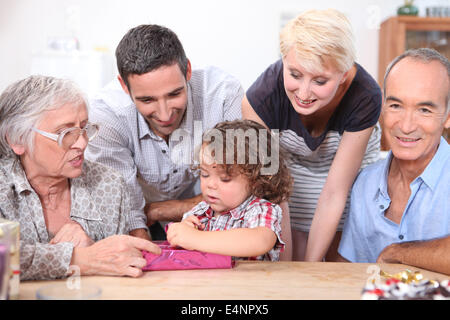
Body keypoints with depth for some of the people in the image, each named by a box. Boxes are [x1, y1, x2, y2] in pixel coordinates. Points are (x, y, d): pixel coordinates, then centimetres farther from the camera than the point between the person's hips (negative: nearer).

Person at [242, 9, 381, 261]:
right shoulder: (261, 97, -34)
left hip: (351, 167, 0)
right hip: (290, 165, 0)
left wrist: (312, 264, -26)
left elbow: (334, 193, -27)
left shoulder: (365, 97, -33)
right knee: (293, 261, -2)